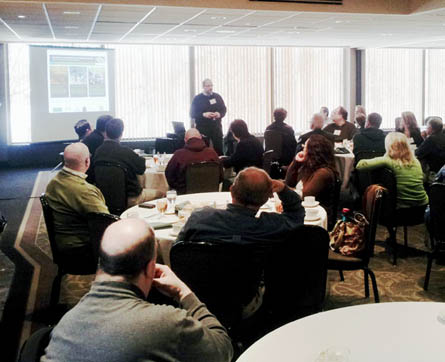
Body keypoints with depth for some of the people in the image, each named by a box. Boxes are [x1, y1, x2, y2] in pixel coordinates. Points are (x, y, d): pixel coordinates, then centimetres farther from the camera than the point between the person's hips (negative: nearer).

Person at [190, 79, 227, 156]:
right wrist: (204, 115, -18)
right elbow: (192, 114, -3)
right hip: (202, 128, -3)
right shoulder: (197, 98, 1)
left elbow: (224, 109, 14)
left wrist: (219, 114, -9)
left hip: (216, 127, 3)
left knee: (219, 149, 0)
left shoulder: (217, 97, 10)